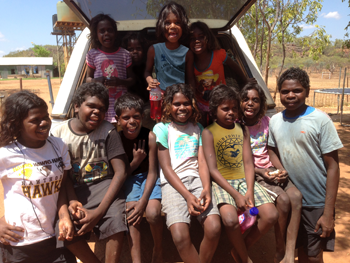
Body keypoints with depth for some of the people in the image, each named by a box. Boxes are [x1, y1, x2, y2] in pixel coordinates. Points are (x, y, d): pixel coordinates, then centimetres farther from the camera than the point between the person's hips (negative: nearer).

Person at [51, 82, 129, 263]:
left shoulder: (108, 131, -7)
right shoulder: (59, 133, -2)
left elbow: (120, 172, -10)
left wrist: (99, 211, -17)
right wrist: (72, 201, -19)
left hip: (103, 185, -2)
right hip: (74, 191, 2)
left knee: (116, 220, -29)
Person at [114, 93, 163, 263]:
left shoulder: (149, 137, -17)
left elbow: (152, 172, -15)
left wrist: (143, 201, -23)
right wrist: (135, 161, -18)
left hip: (148, 178, -2)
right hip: (129, 179, 2)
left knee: (152, 213, -24)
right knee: (132, 213, -23)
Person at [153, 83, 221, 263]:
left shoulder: (197, 128, 17)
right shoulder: (161, 128, 6)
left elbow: (202, 162, 8)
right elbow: (166, 167, -1)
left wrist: (206, 188, -11)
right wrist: (187, 195, -13)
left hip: (197, 179, 3)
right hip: (173, 183, -2)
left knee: (214, 228, -21)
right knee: (180, 237, -26)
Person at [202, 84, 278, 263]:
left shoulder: (242, 130, 11)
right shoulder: (209, 132, -2)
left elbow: (248, 163, 4)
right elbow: (212, 169, -9)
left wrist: (249, 191, -12)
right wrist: (236, 195, -17)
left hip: (244, 180, 5)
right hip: (222, 182, -4)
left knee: (271, 215, -15)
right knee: (230, 219, -31)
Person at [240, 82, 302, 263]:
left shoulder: (266, 121, 10)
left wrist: (281, 170, -4)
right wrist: (261, 172, -17)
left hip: (271, 169, 5)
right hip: (251, 173, -5)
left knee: (296, 196, -21)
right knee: (283, 199, -25)